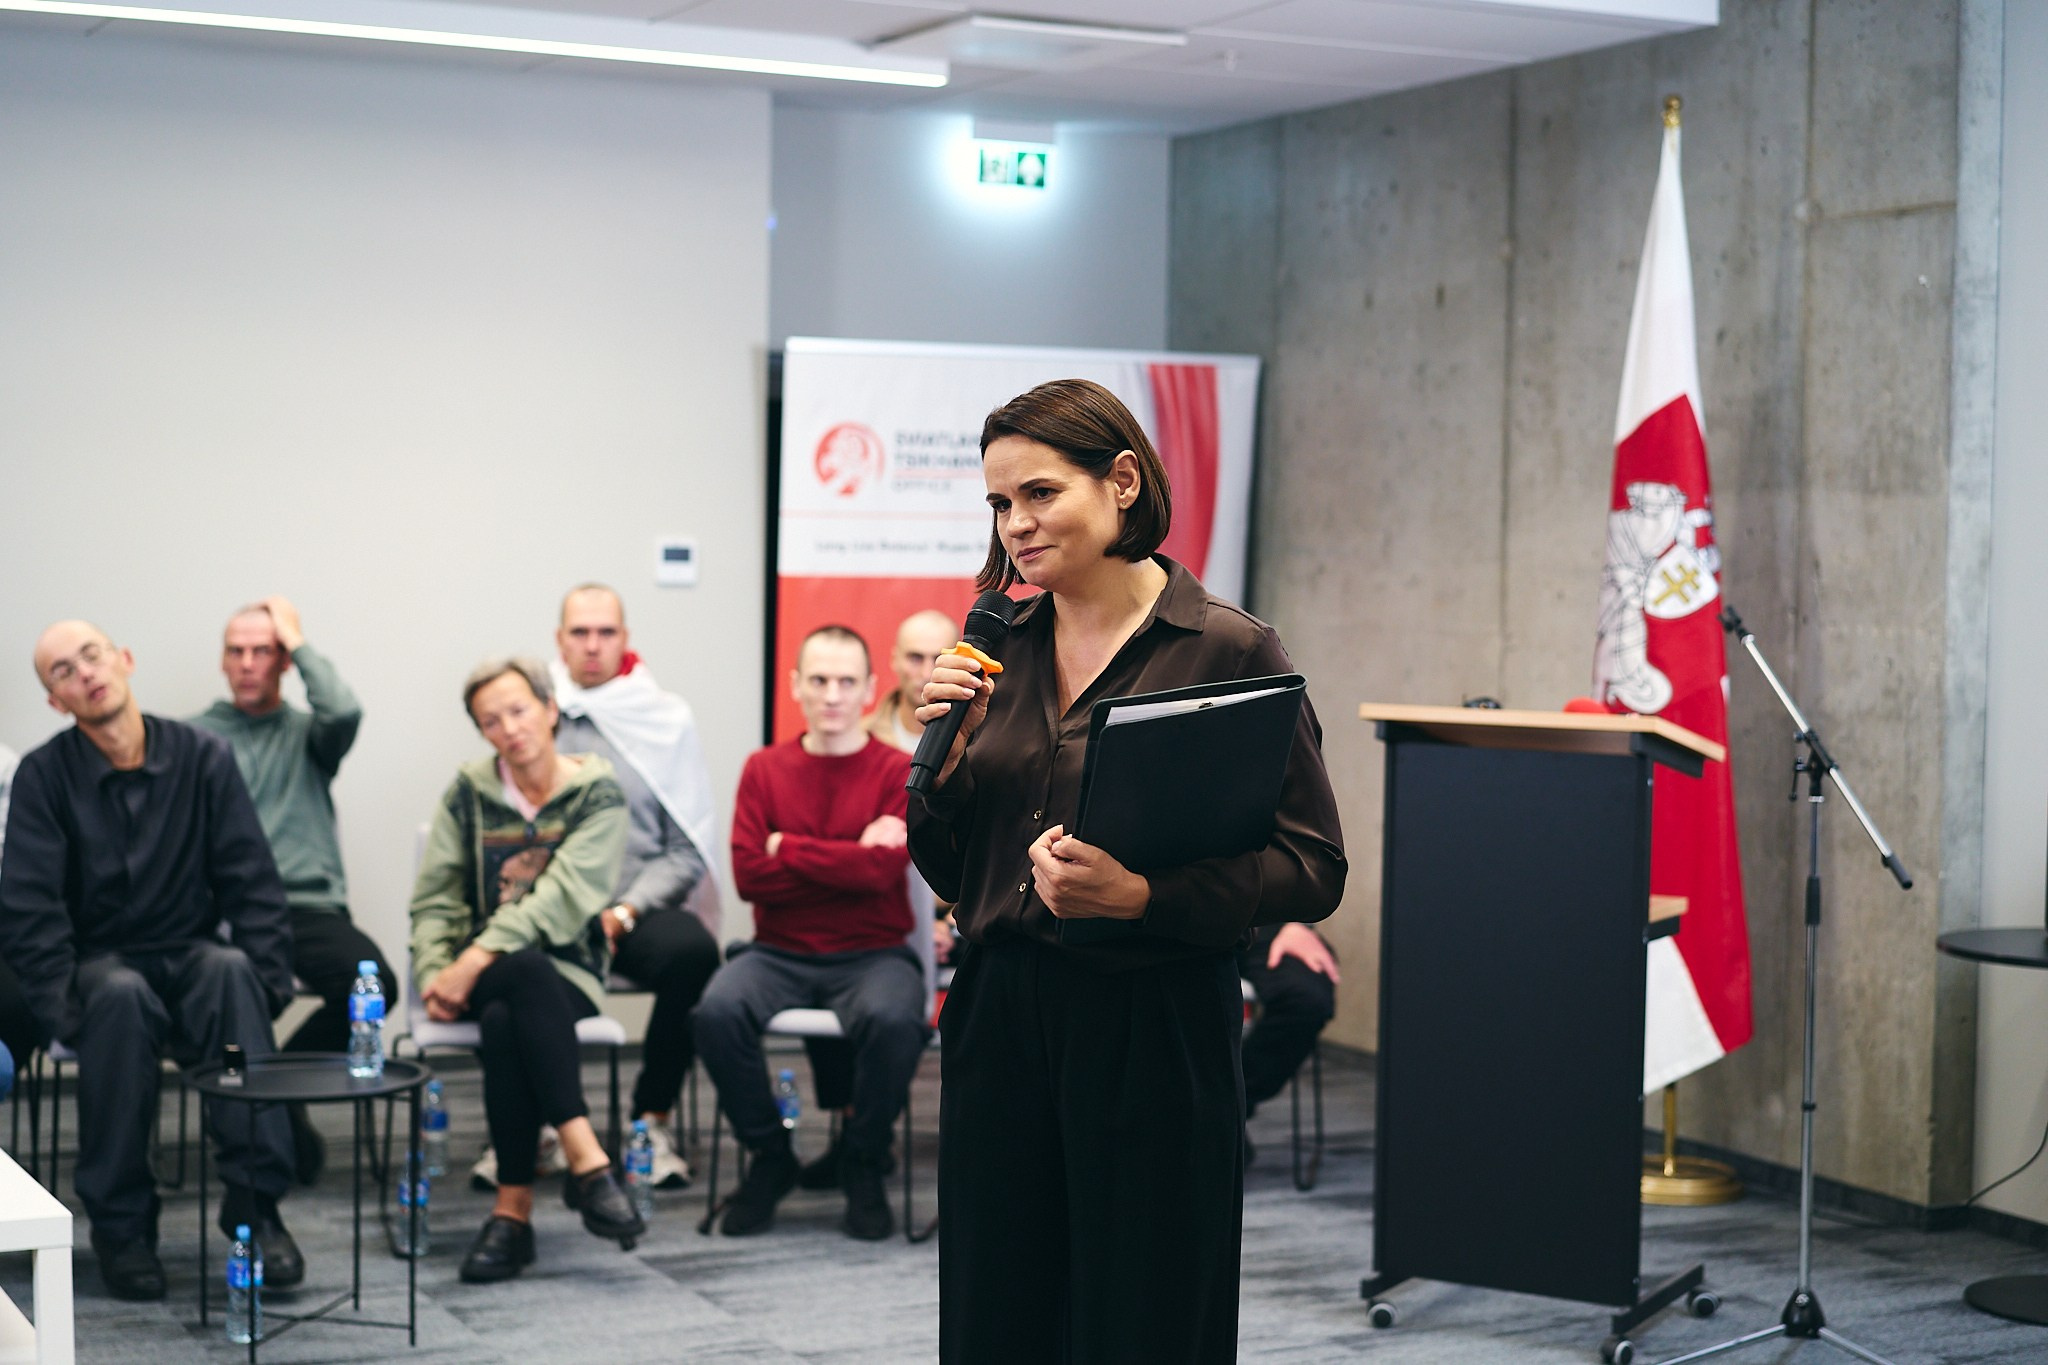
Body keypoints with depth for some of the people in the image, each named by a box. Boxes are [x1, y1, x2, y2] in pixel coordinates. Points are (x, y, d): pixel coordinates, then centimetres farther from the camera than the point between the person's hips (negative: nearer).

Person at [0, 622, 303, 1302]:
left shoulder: (201, 757, 0)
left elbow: (252, 881, 0)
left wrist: (266, 982, -13)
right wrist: (65, 1006, -20)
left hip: (192, 957, 1)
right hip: (101, 962, -1)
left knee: (233, 969, -33)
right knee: (122, 996, -36)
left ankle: (254, 1203, -30)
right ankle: (121, 1223, -24)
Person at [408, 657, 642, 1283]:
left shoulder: (598, 793, 1)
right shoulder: (469, 791, 10)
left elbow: (565, 895, -13)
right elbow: (435, 898, 7)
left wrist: (481, 956, -23)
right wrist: (436, 973, -11)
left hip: (567, 972, -1)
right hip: (479, 974, 1)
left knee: (504, 1022, -37)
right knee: (528, 974, -37)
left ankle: (513, 1209, -34)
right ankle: (586, 1159, -44)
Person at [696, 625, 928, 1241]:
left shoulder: (898, 772, 0)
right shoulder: (764, 768, 7)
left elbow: (882, 871, -15)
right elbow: (749, 876, -5)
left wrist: (788, 849, -7)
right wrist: (850, 861, -10)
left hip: (872, 954, -2)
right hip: (780, 954, 2)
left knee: (892, 1019, -35)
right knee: (717, 1010, -29)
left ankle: (863, 1166, -6)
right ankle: (769, 1158, -3)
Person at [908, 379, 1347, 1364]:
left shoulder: (1229, 650, -8)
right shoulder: (1002, 648, 8)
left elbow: (1313, 868, -10)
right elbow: (949, 874, 14)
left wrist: (1140, 893, -22)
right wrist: (945, 757, -4)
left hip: (1152, 1030, -5)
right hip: (997, 1021, 5)